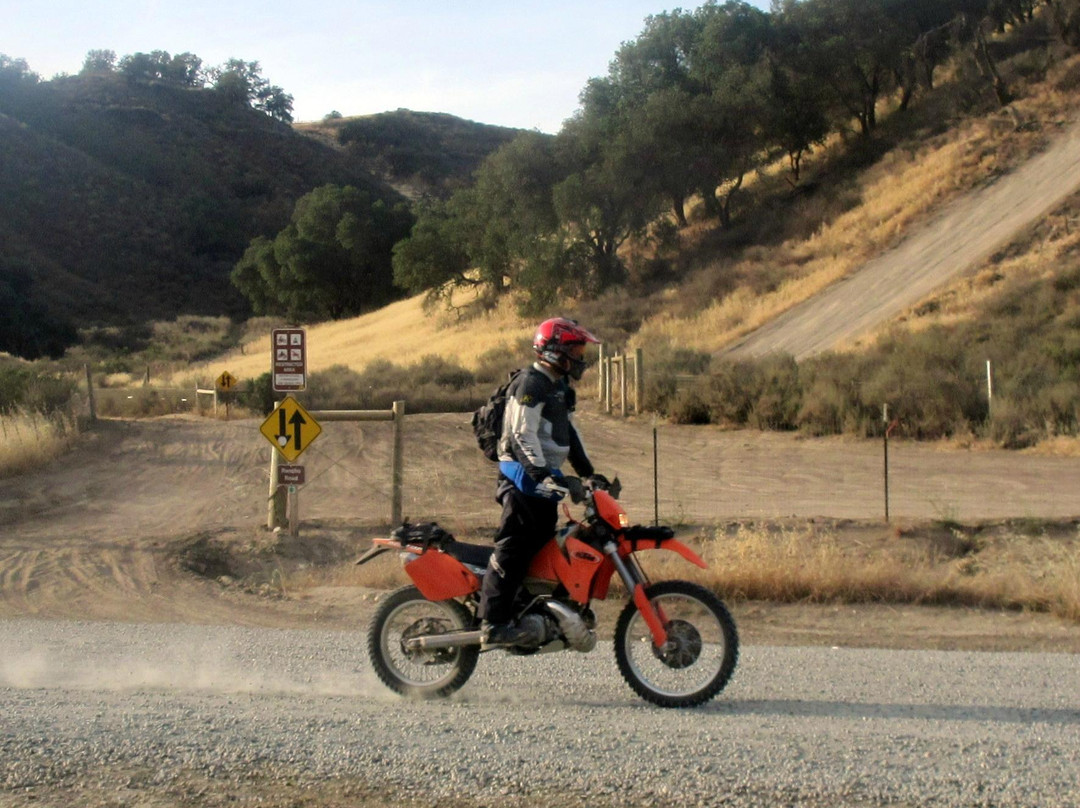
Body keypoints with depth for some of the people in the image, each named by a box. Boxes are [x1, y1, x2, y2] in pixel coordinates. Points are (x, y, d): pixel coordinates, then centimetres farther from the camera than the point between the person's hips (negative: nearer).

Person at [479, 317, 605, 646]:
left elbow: (569, 433, 24)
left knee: (543, 544, 12)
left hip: (545, 477, 10)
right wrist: (541, 474, -31)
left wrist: (588, 472, 18)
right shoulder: (530, 384, -13)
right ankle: (493, 622, -17)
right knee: (514, 546, -14)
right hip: (524, 476, -10)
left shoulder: (560, 387, 19)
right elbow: (523, 434, -22)